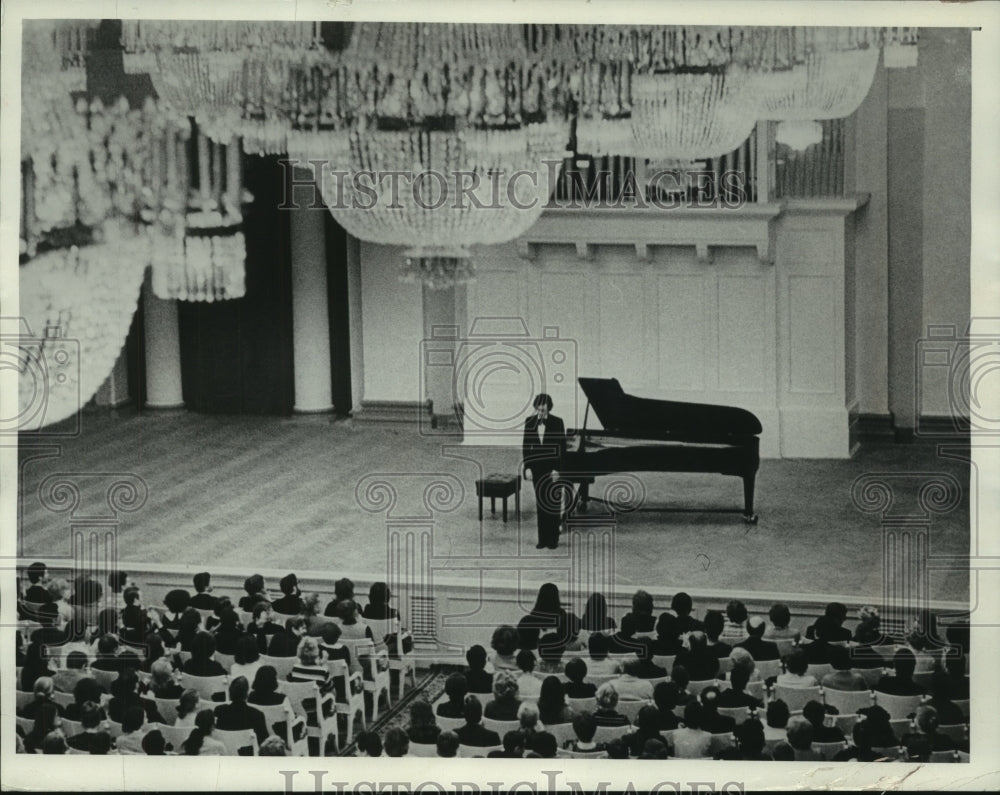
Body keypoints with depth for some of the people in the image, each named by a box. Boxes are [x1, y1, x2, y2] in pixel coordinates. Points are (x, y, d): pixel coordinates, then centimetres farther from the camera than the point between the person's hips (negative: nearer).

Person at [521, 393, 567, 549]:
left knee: (552, 504, 0)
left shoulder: (557, 423, -7)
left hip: (552, 468, -3)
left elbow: (562, 447, -7)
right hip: (536, 468, 3)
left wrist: (557, 469, -12)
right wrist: (527, 467, -1)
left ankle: (553, 539, 6)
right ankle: (542, 539, 9)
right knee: (540, 504, 6)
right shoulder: (530, 422, 3)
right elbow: (526, 446, 6)